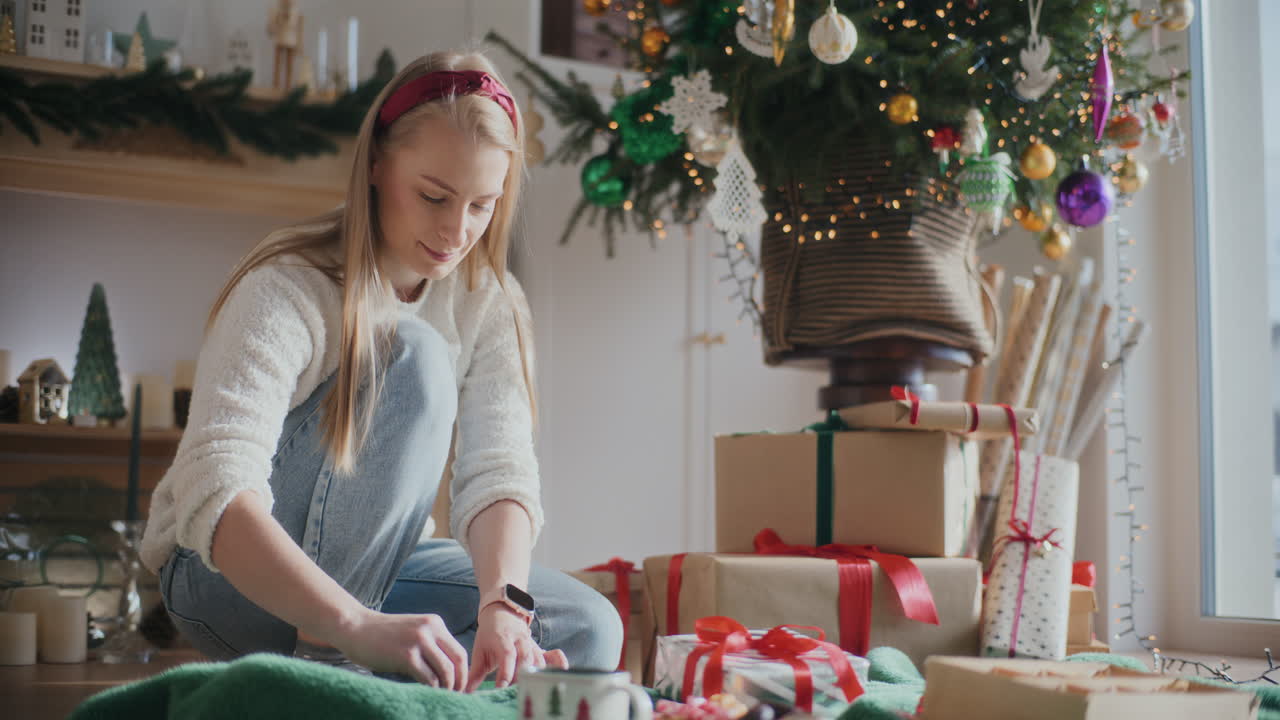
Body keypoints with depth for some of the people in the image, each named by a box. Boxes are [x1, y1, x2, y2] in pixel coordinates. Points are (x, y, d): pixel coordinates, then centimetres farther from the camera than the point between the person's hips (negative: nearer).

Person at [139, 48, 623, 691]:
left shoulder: (487, 303, -5)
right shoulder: (287, 290, -23)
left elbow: (498, 472, -15)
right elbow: (214, 495, -37)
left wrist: (502, 602, -36)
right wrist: (357, 625, -50)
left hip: (368, 569, 6)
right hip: (224, 572, -6)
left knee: (587, 627, -16)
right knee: (414, 355, -28)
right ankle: (320, 661, -29)